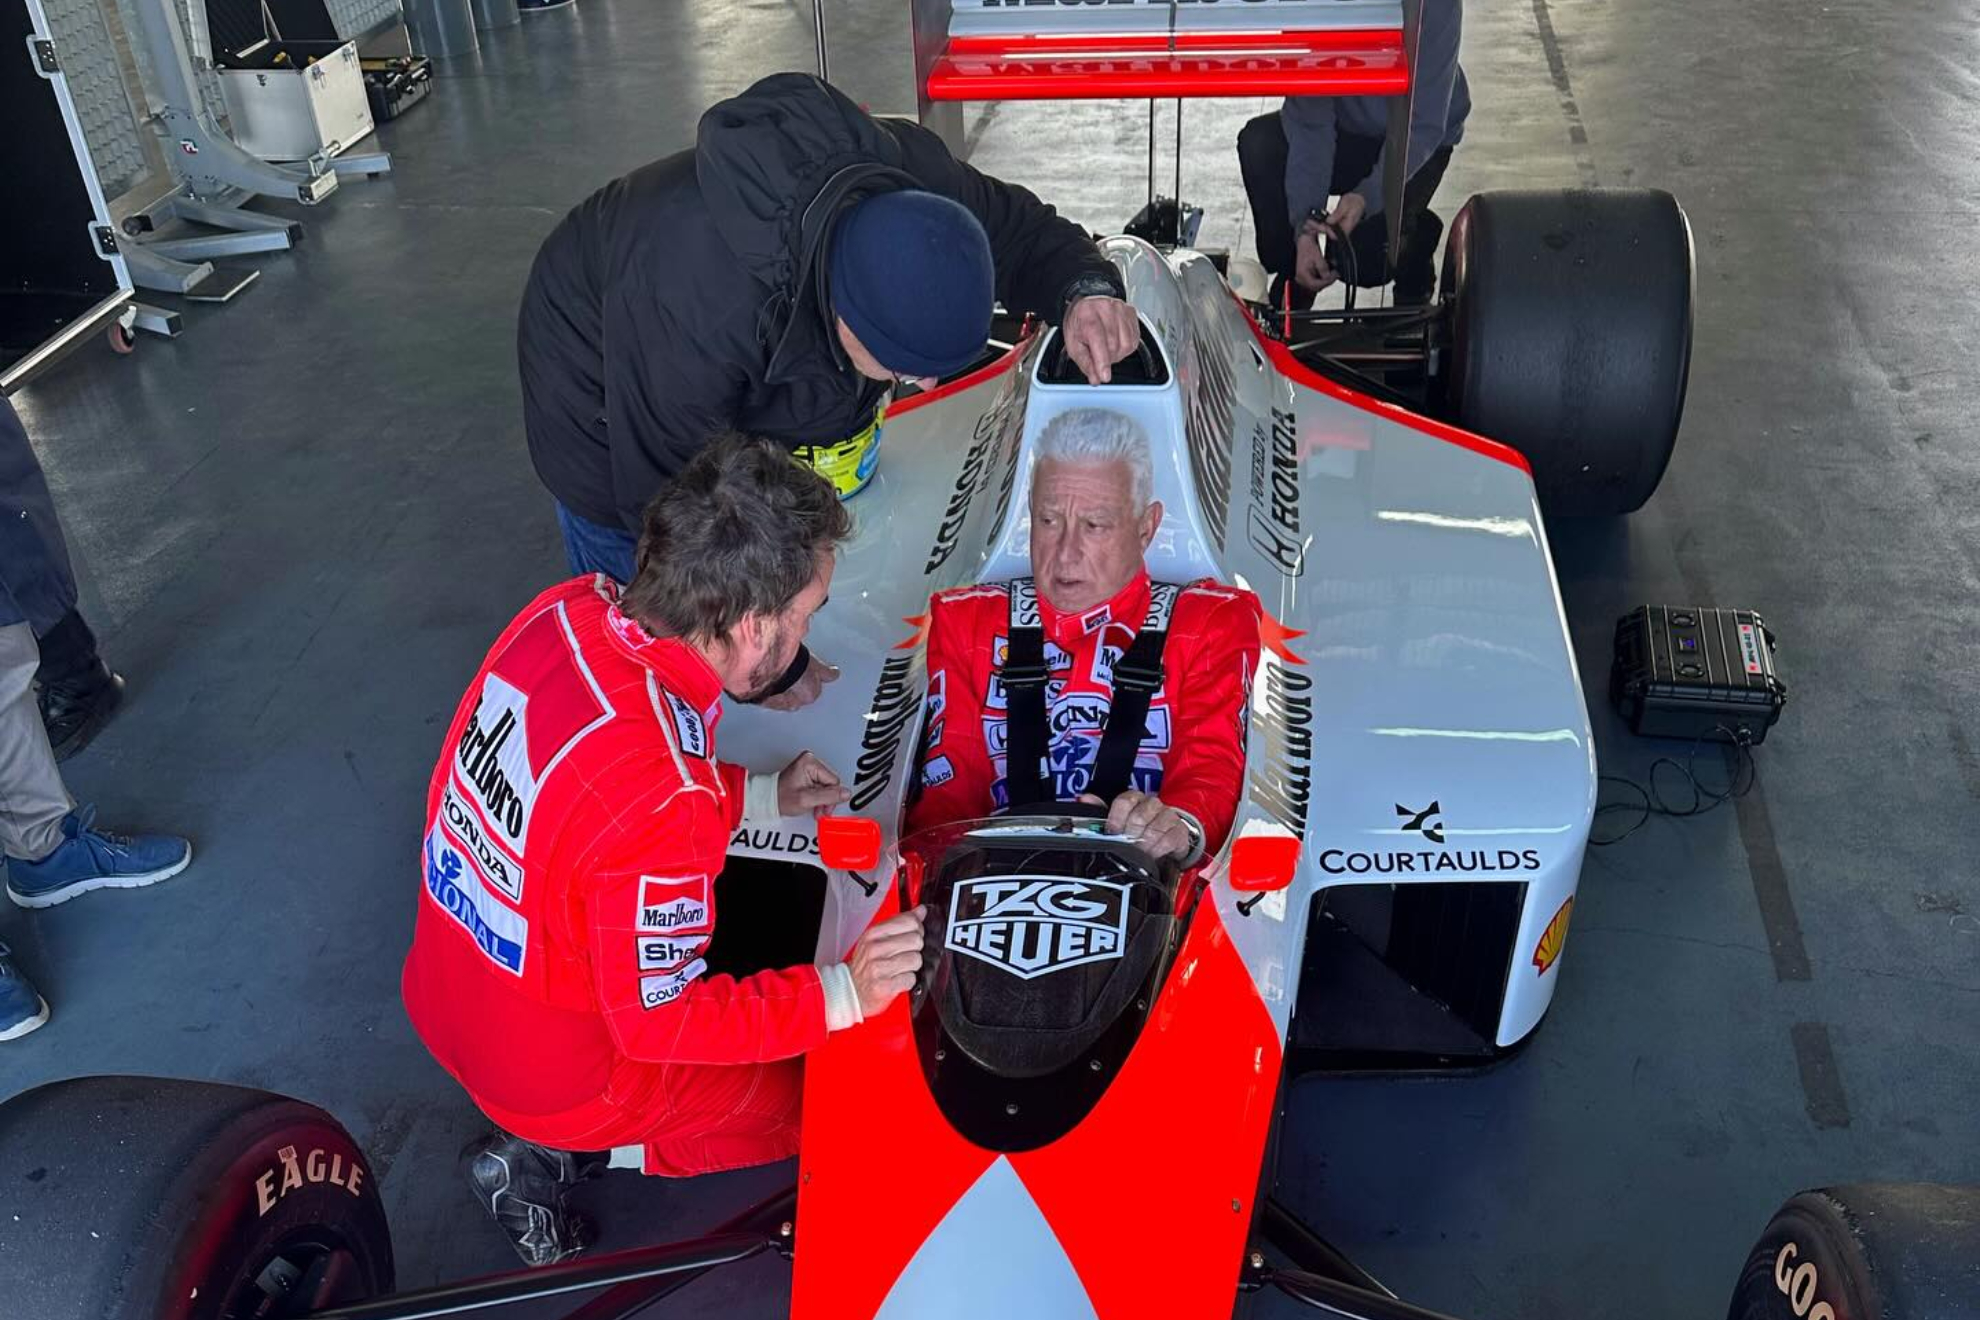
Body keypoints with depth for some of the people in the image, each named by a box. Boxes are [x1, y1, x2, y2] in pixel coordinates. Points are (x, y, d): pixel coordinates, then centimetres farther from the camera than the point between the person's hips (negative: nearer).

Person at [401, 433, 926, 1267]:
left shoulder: (568, 613, -16)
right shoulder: (664, 805, -38)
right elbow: (660, 1022, -24)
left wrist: (758, 795, 2)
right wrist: (840, 995, -20)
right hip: (559, 1070, -7)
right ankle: (559, 1154, 6)